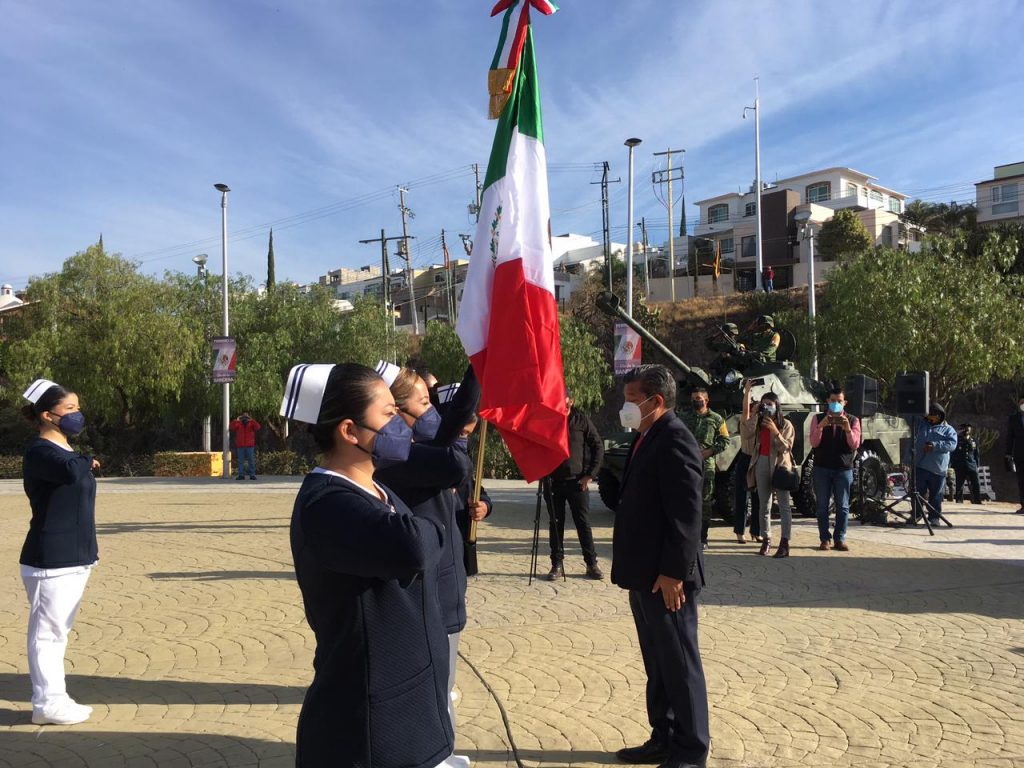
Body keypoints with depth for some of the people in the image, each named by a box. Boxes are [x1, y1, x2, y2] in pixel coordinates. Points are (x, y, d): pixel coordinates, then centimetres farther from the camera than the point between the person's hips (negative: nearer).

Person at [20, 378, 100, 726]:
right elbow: (70, 472, -37)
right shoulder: (39, 451, -15)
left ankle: (56, 699, 24)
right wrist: (88, 461, -16)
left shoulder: (68, 451, 14)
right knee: (46, 632, 0)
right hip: (50, 562, -9)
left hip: (74, 559, 9)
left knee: (58, 631, 15)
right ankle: (47, 704, 9)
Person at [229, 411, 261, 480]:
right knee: (241, 461, 1)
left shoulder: (251, 423, 8)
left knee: (251, 461, -2)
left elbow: (258, 427, -10)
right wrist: (236, 420, -16)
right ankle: (241, 475, 4)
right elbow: (231, 427, -6)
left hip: (250, 446, -1)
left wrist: (252, 420, -17)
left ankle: (252, 475, 1)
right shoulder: (238, 423, 10)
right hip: (240, 446, 1)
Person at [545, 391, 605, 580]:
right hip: (554, 482, 2)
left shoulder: (581, 420, -4)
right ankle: (557, 564, 15)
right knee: (555, 524, 6)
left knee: (583, 523, 2)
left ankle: (592, 564, 11)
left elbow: (598, 446, 2)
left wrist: (590, 474, -4)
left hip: (577, 481, -1)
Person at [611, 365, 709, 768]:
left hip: (666, 578, -9)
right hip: (645, 576, 9)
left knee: (680, 666, 4)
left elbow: (686, 514, -22)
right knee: (657, 666, 18)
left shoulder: (674, 439, -16)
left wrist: (673, 572, -22)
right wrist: (634, 569, 16)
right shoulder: (647, 439, 13)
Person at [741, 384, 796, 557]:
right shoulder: (757, 423, 10)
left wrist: (775, 431, -19)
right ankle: (766, 540, 15)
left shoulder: (785, 424, 1)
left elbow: (786, 447, -7)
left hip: (780, 464, -4)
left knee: (784, 505, -5)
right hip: (761, 463, 4)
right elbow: (745, 433, -11)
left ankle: (785, 543, -7)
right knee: (764, 505, 8)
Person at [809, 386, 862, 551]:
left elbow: (855, 445, -5)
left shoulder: (852, 420, 5)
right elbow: (814, 443, -5)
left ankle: (840, 539, 9)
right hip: (822, 468, 0)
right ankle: (825, 539, 8)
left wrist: (847, 429, -22)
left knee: (843, 506, 2)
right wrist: (820, 426, -22)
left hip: (844, 468, 0)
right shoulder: (818, 418, 5)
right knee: (822, 506, 2)